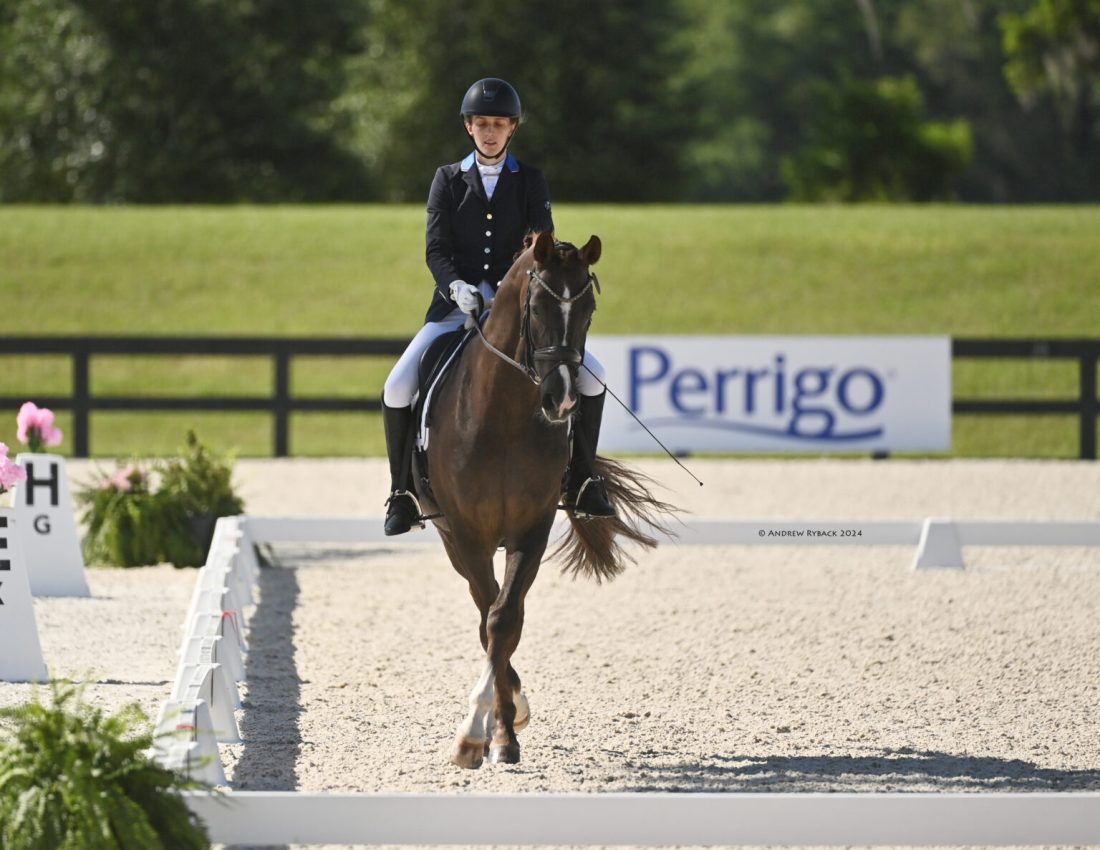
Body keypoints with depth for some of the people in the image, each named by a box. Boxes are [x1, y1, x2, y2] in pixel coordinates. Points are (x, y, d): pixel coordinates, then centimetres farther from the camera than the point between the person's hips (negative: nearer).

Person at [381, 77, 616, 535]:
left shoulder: (530, 181, 6)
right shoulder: (448, 179, 5)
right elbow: (436, 248, -4)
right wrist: (455, 285, -24)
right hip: (457, 305, -1)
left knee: (590, 374, -15)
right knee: (398, 388, -20)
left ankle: (581, 482, 0)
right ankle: (403, 492, -3)